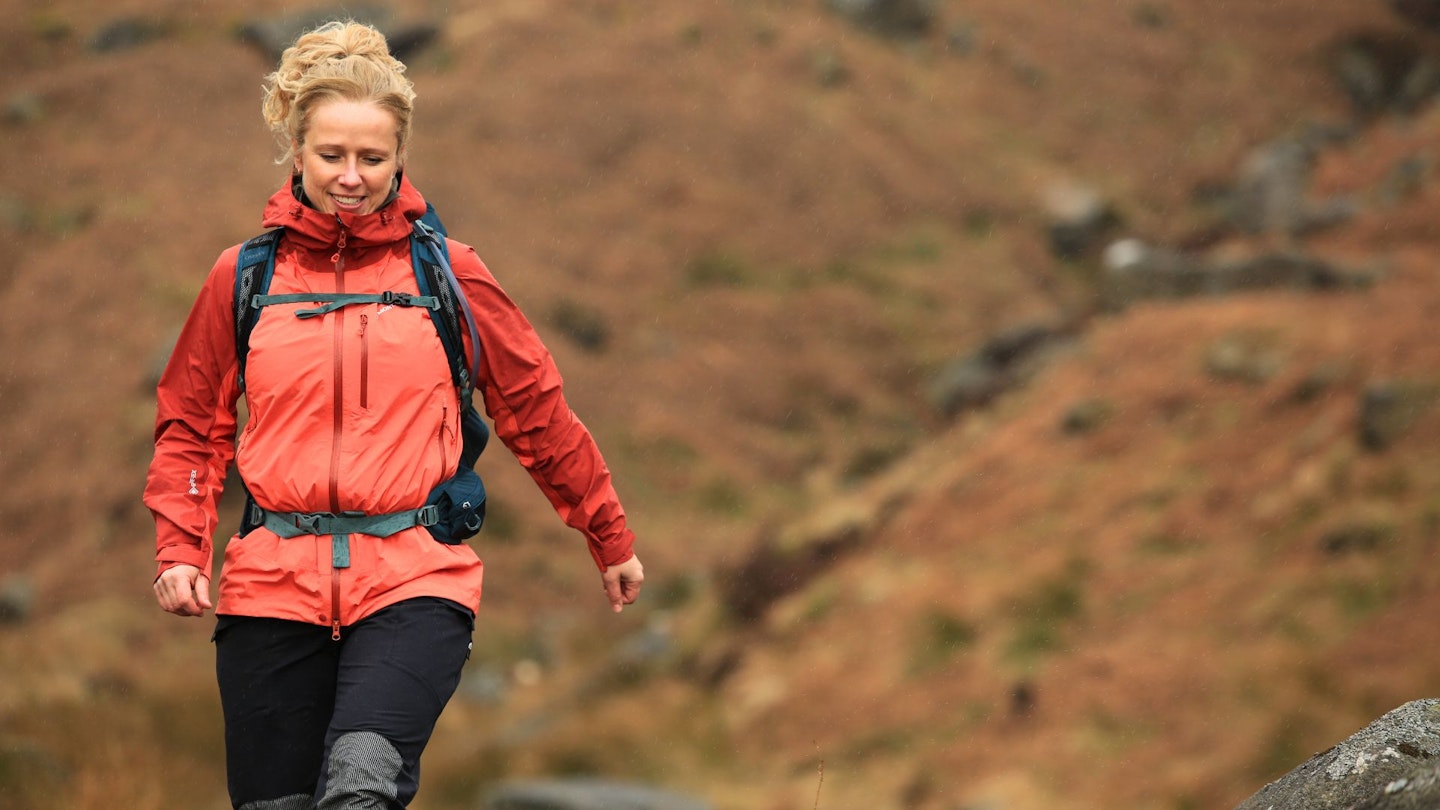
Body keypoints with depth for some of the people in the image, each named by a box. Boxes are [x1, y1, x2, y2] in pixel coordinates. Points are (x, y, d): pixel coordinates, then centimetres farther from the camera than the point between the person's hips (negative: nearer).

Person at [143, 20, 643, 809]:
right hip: (273, 587, 2)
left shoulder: (449, 274, 5)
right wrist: (179, 548, 2)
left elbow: (537, 412, 14)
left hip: (414, 579, -2)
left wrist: (612, 539, 19)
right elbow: (191, 426, 16)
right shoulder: (244, 276, 8)